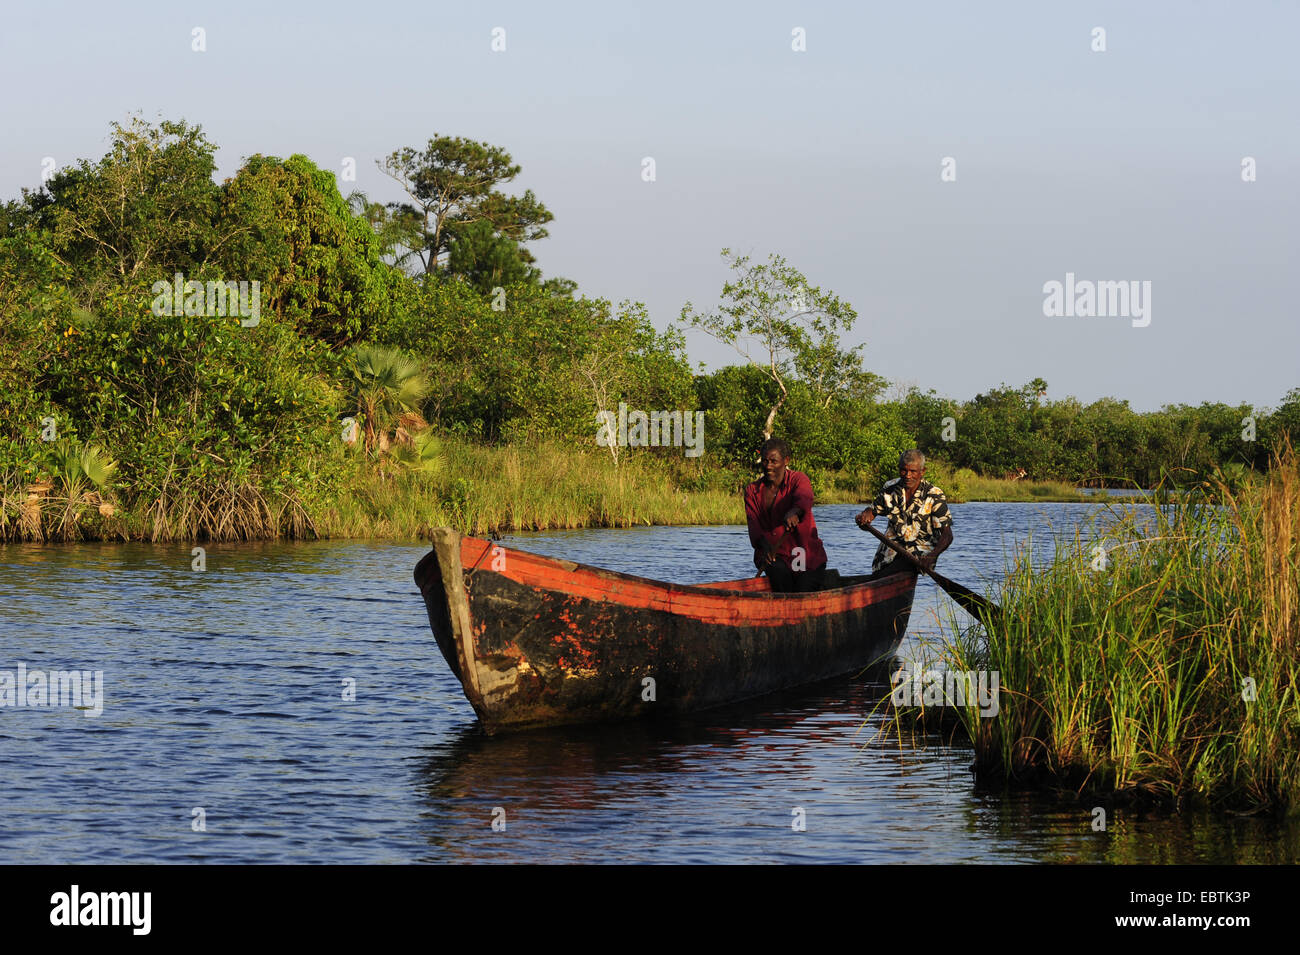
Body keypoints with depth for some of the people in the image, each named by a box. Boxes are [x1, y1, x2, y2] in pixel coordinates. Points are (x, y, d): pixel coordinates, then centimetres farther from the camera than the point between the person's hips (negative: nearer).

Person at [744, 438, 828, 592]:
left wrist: (793, 512, -53)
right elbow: (753, 523, -8)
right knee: (778, 571, -32)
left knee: (803, 592, -22)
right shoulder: (752, 490, 7)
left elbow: (804, 499, -28)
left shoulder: (798, 479, -3)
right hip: (774, 553, 2)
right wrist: (765, 545, -30)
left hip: (806, 553, -2)